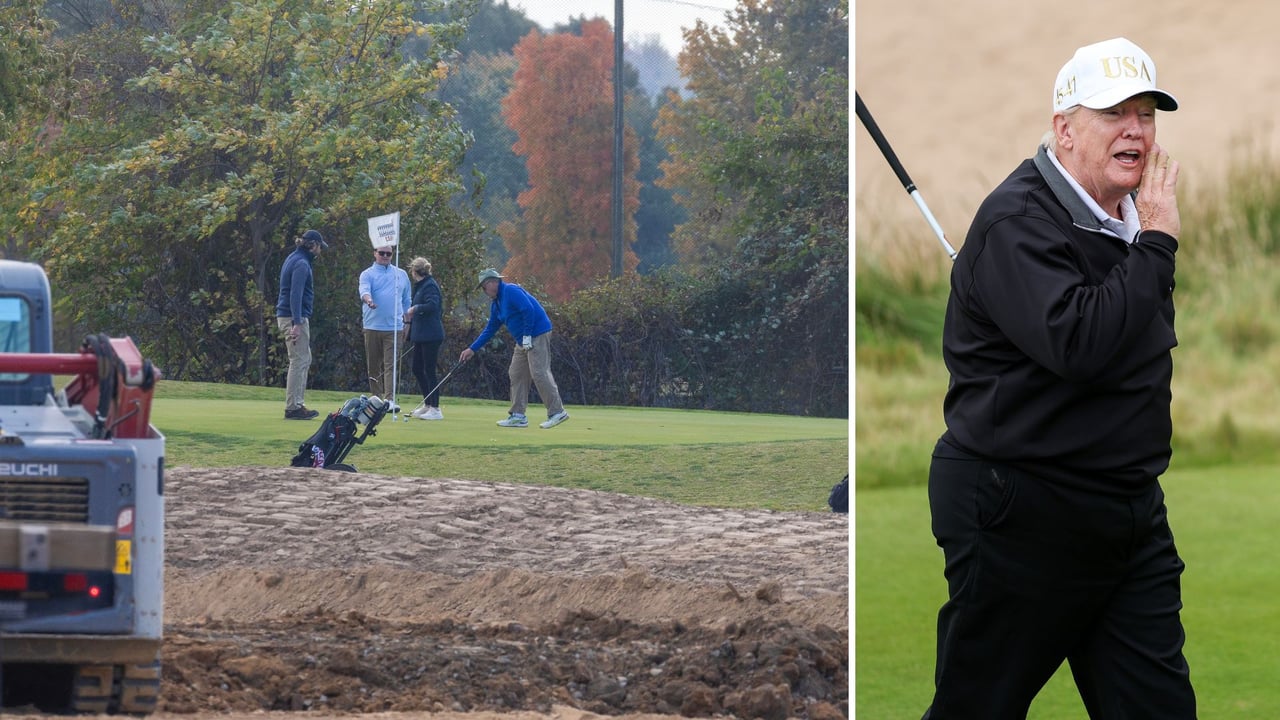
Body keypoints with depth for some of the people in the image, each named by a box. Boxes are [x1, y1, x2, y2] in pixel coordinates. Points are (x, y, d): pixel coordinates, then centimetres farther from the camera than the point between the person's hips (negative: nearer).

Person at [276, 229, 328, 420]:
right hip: (295, 318, -10)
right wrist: (297, 324, -25)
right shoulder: (301, 264, -15)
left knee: (304, 360, 15)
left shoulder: (292, 259, 16)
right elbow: (296, 295, -22)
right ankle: (292, 408, -7)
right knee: (299, 361, -7)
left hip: (285, 316, 10)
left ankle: (296, 405, 15)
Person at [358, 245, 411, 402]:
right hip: (372, 327, 0)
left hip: (393, 328, 0)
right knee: (373, 366, 4)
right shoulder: (368, 274, 5)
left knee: (391, 365, -10)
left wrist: (406, 320, 16)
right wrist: (368, 300, -37)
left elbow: (406, 300, 21)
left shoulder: (401, 275, 14)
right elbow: (364, 290, -15)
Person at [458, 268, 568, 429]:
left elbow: (529, 310, -23)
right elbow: (490, 329, 24)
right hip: (523, 341, 10)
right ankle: (518, 416, 10)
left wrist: (527, 336, -20)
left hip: (537, 335, -10)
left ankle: (557, 412, -13)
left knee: (540, 373, -14)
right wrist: (472, 349, 22)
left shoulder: (511, 291, -13)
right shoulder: (496, 303, 17)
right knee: (516, 374, 8)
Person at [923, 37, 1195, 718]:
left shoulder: (1127, 218, 11)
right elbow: (1079, 343, -29)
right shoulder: (1018, 221, -15)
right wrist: (1155, 242, -22)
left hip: (1131, 510, 8)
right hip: (1021, 515, -8)